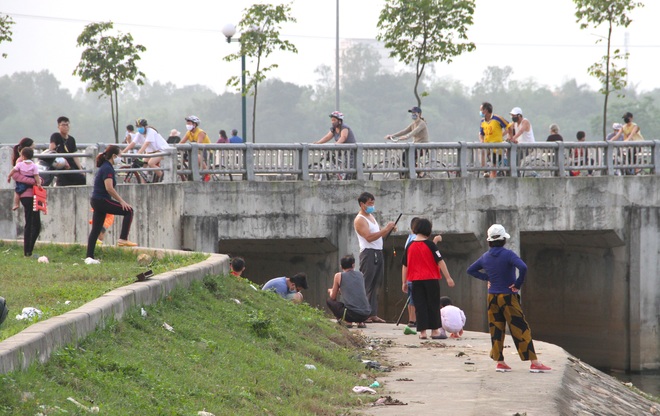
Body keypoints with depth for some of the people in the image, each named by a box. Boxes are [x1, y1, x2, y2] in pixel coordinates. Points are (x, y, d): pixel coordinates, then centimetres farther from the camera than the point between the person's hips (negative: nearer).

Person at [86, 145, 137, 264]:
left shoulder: (104, 167, 18)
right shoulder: (108, 169, -14)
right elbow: (109, 188, -23)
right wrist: (121, 201, -19)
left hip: (96, 201, 10)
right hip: (102, 201, -10)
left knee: (95, 230, 9)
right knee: (128, 211, -5)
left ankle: (89, 257, 8)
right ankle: (123, 239, -9)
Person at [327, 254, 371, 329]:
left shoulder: (338, 276, 3)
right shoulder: (360, 274, 14)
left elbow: (333, 297, 13)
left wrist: (331, 291, 36)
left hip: (351, 314, -5)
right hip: (366, 314, 5)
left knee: (329, 301, 18)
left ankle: (348, 322, 3)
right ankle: (361, 322, 15)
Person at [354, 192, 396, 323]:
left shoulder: (371, 217, 20)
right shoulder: (359, 220, -9)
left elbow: (379, 235, 23)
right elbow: (369, 237, -21)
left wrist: (389, 230, 5)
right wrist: (386, 229, -22)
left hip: (378, 253, 9)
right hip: (368, 253, -9)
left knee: (375, 285, 8)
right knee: (366, 284, -9)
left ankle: (373, 314, 10)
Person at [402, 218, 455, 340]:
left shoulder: (410, 246, 2)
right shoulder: (430, 245, -8)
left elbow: (404, 266, 6)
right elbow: (440, 262, -9)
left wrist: (404, 283, 14)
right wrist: (448, 278, -5)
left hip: (416, 281, 3)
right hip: (431, 279, -3)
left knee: (420, 306, 5)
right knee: (433, 306, 6)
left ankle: (422, 332, 1)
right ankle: (435, 331, 6)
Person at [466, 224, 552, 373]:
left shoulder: (485, 257, 4)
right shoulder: (508, 254, -14)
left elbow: (470, 270, 16)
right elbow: (523, 267, -29)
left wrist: (487, 278, 12)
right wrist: (518, 283, -15)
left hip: (492, 297, 5)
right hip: (508, 297, -5)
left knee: (496, 329, 10)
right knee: (521, 329, -3)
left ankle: (500, 362, 10)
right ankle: (534, 363, -3)